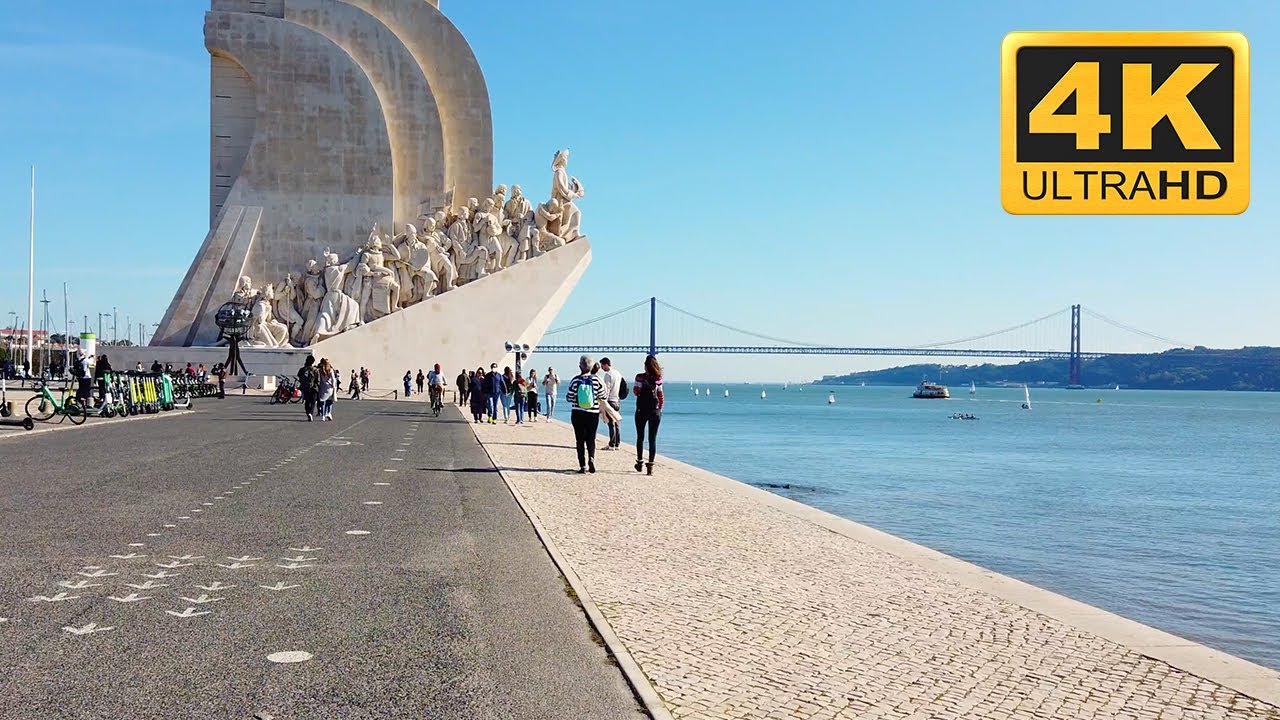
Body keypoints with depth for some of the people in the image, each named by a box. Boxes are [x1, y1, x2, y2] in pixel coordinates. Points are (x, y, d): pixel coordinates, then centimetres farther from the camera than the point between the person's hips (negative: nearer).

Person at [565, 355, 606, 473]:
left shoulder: (575, 380, -8)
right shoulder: (596, 380, -7)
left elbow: (569, 398, -2)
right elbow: (602, 397, -1)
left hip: (578, 414, 0)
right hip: (593, 414, 0)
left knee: (580, 439, 7)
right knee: (591, 438, 12)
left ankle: (583, 465, 3)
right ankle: (591, 458, -13)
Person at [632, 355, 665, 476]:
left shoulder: (640, 377, -9)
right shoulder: (658, 379, -3)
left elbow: (635, 392, -6)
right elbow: (661, 396, 3)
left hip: (641, 411, -1)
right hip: (655, 411, 1)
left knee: (640, 437, 15)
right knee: (653, 439, 4)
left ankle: (640, 462, 21)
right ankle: (650, 466, 1)